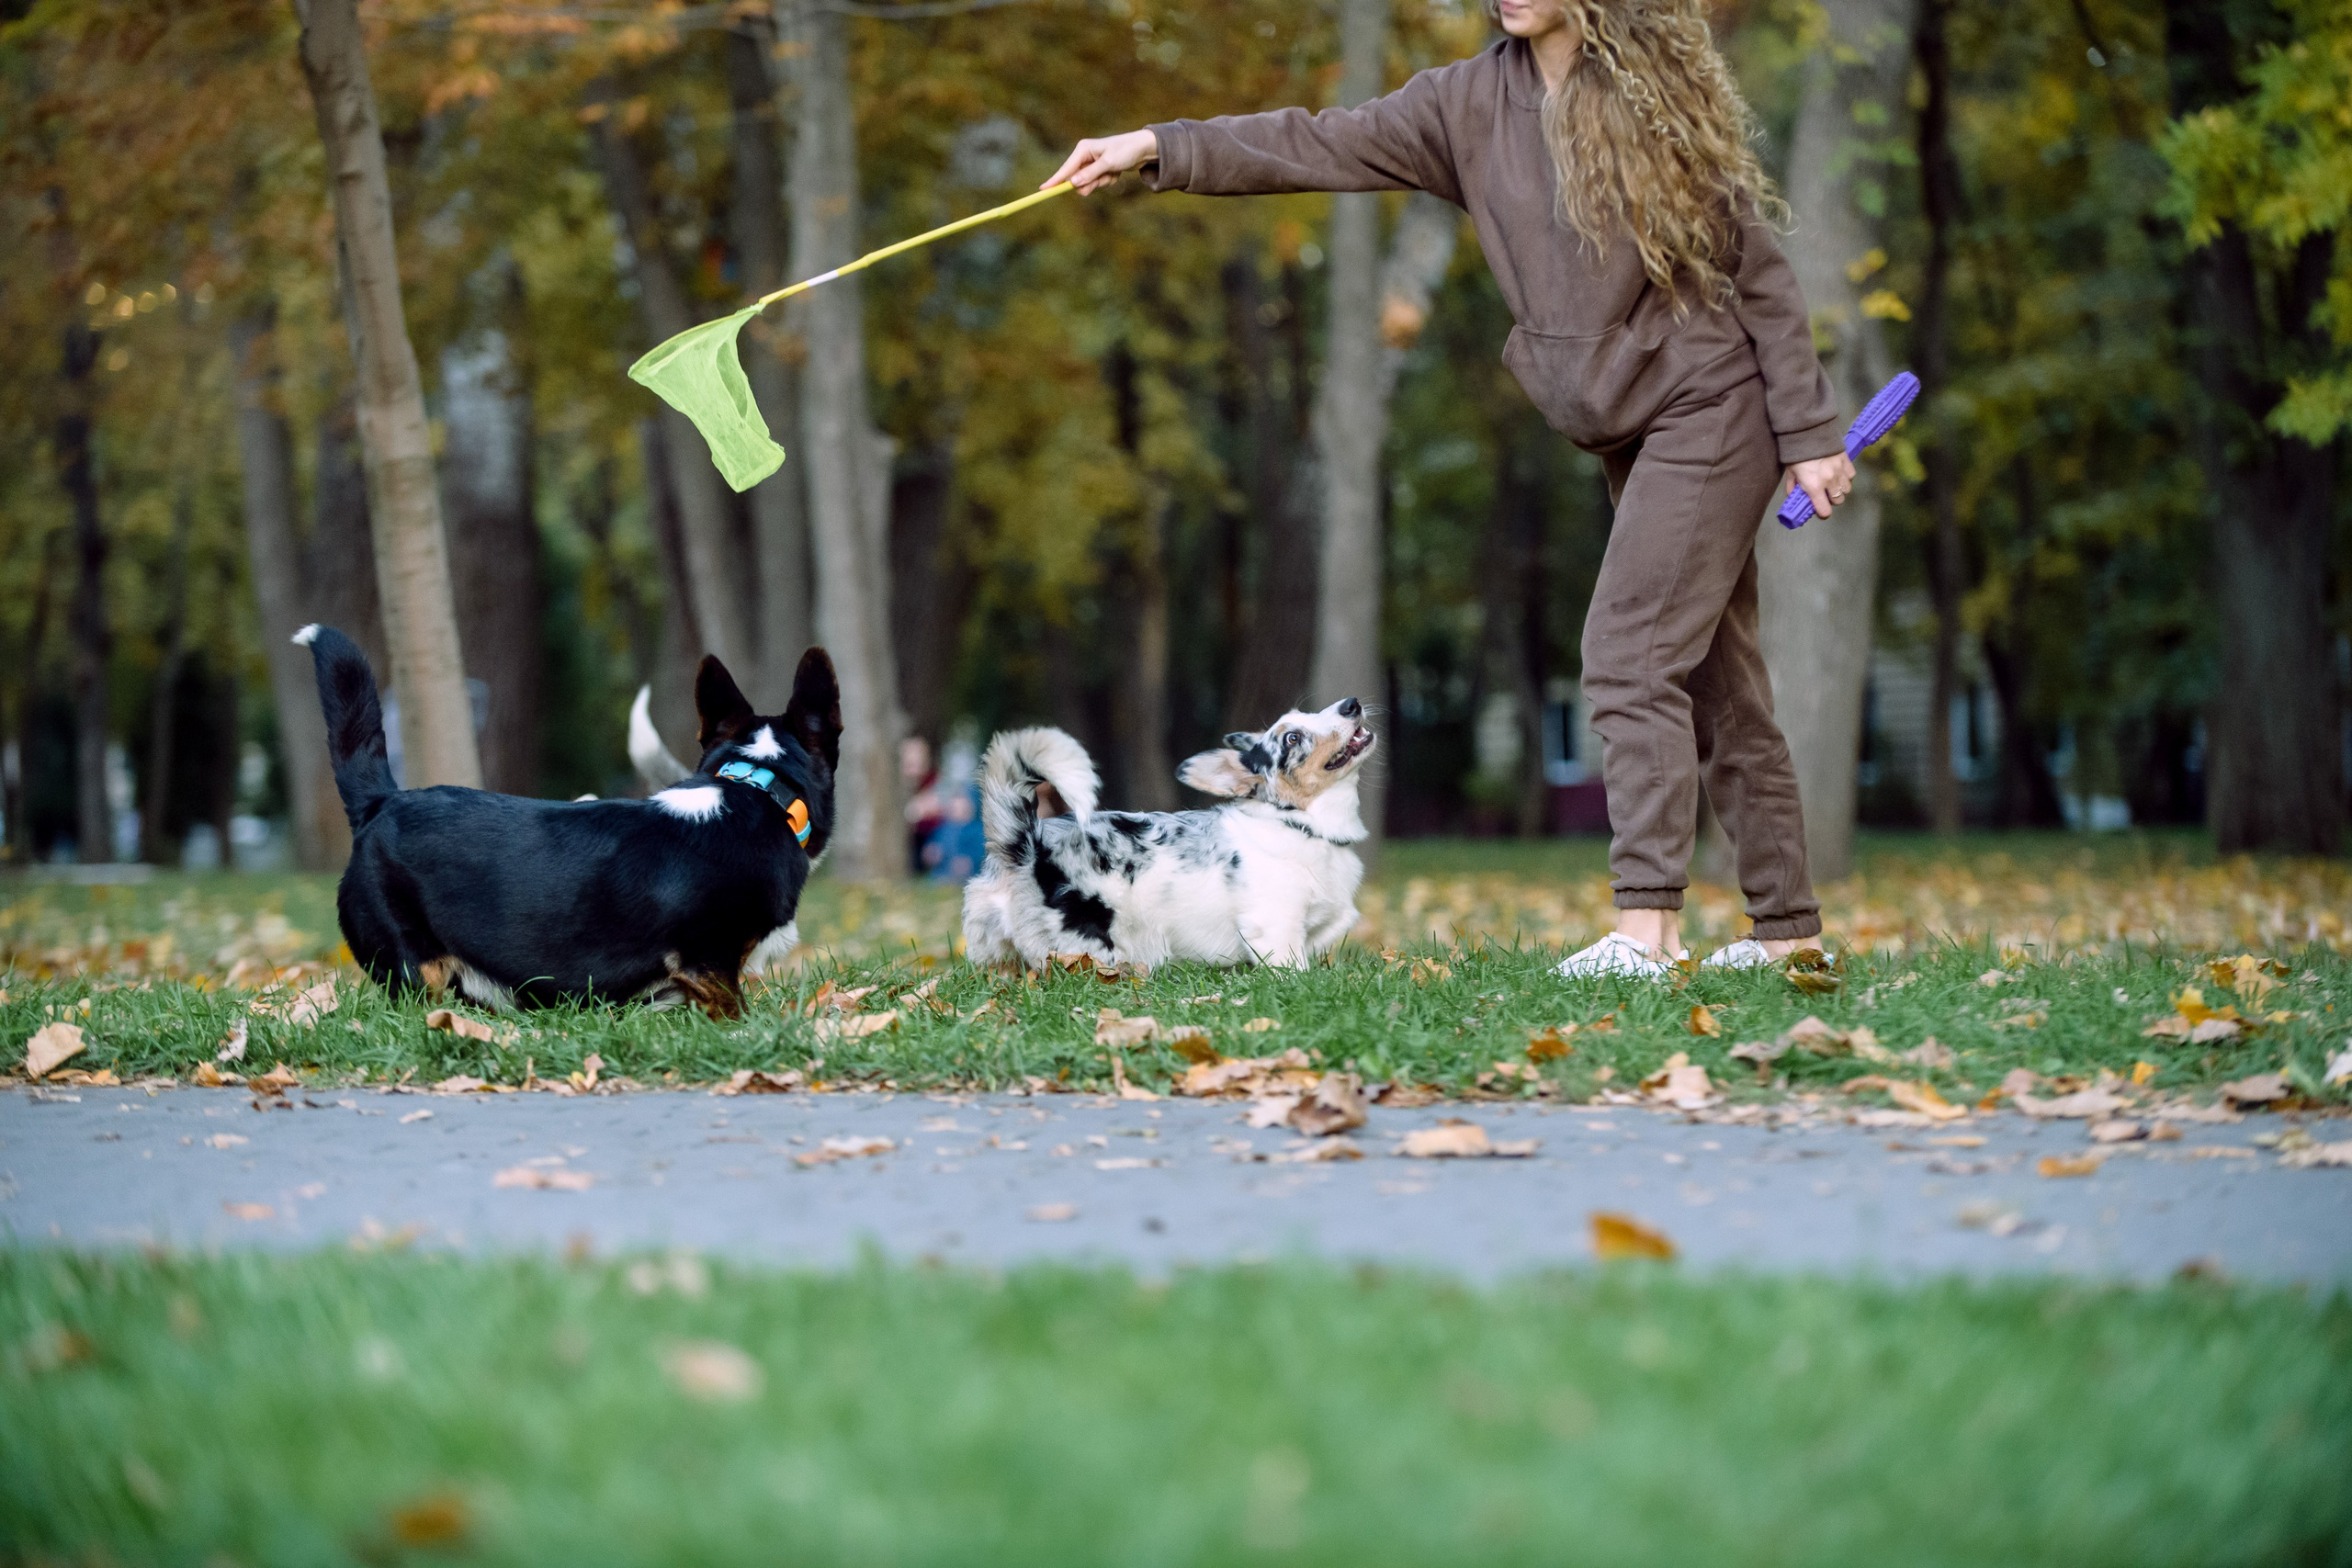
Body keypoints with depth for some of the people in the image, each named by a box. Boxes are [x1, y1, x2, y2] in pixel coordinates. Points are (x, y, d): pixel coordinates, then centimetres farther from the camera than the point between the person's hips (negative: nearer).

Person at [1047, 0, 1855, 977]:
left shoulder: (1661, 95, -10)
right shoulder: (1472, 106, 3)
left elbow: (1759, 272, -7)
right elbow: (1320, 147, -3)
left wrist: (1810, 435, -8)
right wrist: (1160, 150, -14)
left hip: (1710, 409, -6)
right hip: (1628, 430, 6)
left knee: (1631, 654, -17)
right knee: (1712, 676, 9)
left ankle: (1644, 928, -21)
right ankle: (1786, 927, 15)